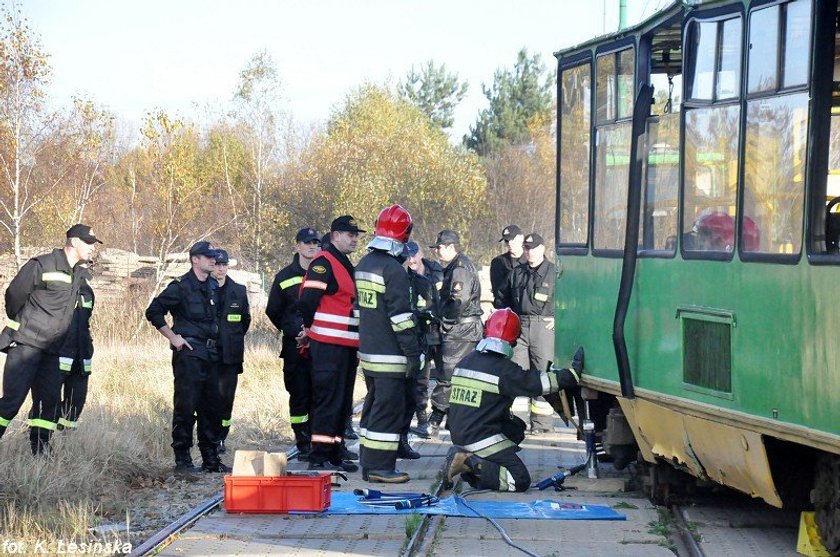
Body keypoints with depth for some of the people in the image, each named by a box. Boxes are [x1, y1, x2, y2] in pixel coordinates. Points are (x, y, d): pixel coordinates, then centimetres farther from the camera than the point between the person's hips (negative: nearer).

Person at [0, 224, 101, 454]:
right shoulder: (42, 265, -10)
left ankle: (40, 454, 10)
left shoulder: (82, 275, 13)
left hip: (51, 350, 7)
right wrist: (20, 325, 9)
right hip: (25, 345, -7)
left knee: (49, 401, 5)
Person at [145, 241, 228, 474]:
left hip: (211, 355, 7)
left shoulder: (213, 287, 14)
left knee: (212, 408, 9)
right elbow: (153, 311, -8)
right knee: (185, 406, -6)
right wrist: (173, 337, -9)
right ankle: (182, 459, -1)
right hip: (188, 353, -7)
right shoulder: (181, 287, -8)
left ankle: (211, 459, 16)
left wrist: (216, 339, 15)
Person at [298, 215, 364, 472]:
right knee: (328, 400, -10)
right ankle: (319, 457, -8)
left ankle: (336, 454, 21)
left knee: (342, 402, 14)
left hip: (346, 344, 10)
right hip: (327, 344, -10)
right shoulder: (323, 262, -12)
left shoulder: (345, 264, 20)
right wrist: (309, 328, -4)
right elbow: (308, 300, -18)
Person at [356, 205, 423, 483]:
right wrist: (413, 353, -16)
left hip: (368, 352, 9)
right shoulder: (393, 269, -17)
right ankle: (380, 467, -7)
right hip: (390, 356, -9)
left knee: (374, 404, 16)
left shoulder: (363, 265, 12)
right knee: (389, 408, -6)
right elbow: (401, 316, -19)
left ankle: (369, 463, 21)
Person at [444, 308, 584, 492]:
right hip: (483, 440, -8)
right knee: (520, 481, -6)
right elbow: (540, 382, -11)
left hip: (458, 436, 8)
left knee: (516, 427, 25)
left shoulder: (464, 362, 9)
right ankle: (473, 466, -18)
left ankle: (465, 458, 9)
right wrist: (574, 373, -1)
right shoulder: (504, 369, -13)